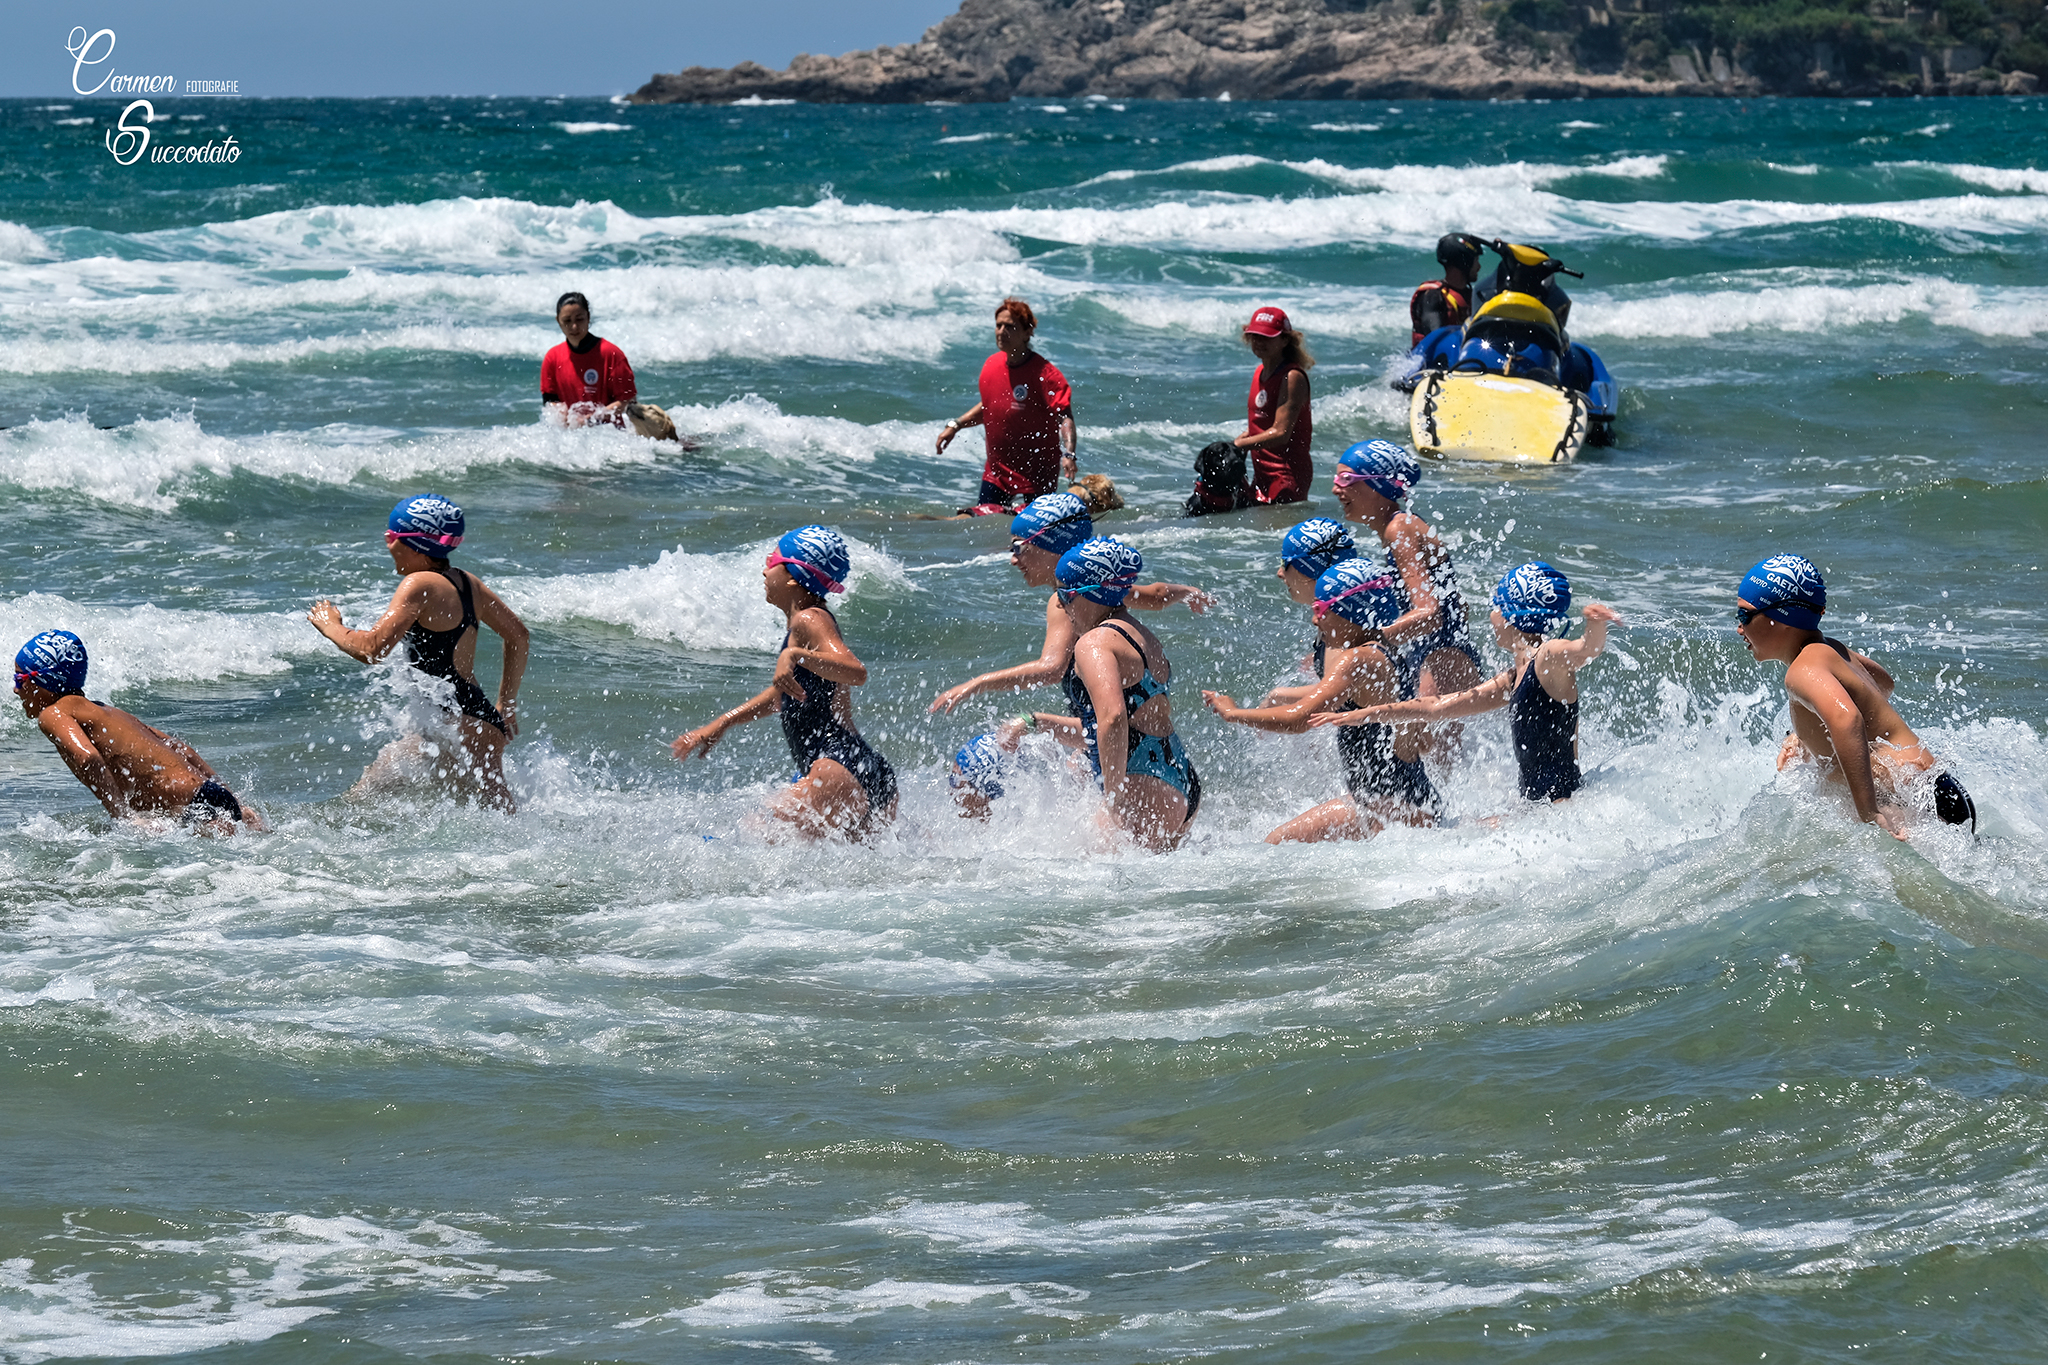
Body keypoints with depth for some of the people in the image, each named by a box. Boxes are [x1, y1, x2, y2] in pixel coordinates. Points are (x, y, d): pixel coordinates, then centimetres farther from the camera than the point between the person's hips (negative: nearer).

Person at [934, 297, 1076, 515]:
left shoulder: (1044, 374, -19)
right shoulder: (992, 365, 2)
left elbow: (1065, 417, -24)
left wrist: (1068, 454, -38)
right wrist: (955, 426, 12)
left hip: (1035, 475, -6)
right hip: (996, 471, 6)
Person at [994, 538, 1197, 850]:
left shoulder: (1095, 643, -11)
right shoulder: (1144, 639, 20)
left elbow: (1113, 720, -28)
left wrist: (1114, 805, -29)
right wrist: (1033, 723, 28)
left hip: (1143, 792, -10)